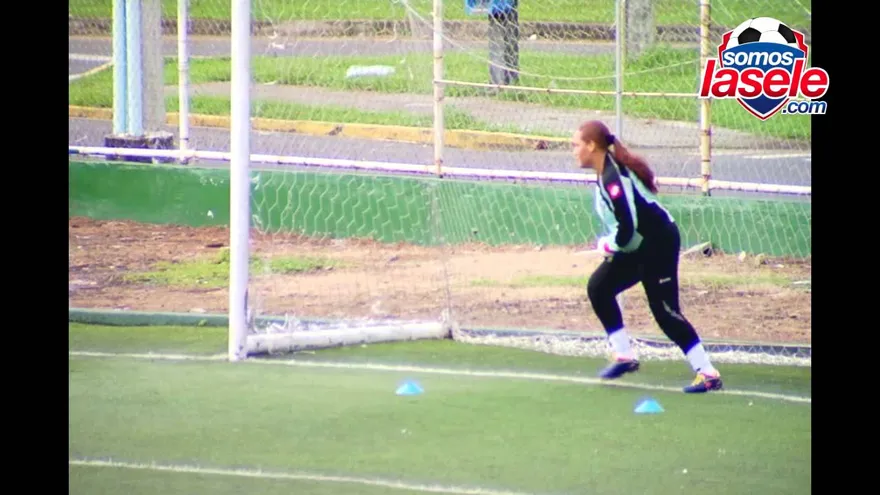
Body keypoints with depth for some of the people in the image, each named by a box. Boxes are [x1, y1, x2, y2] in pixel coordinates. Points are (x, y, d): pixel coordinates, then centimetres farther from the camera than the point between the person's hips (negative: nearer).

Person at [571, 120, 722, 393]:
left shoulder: (613, 177, -23)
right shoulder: (605, 172, 7)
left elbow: (626, 230, -28)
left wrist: (607, 246, -10)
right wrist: (611, 245, 4)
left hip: (658, 244, -10)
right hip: (639, 247, 10)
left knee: (664, 310, -11)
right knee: (598, 288, 8)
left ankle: (708, 373, -9)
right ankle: (624, 356, 16)